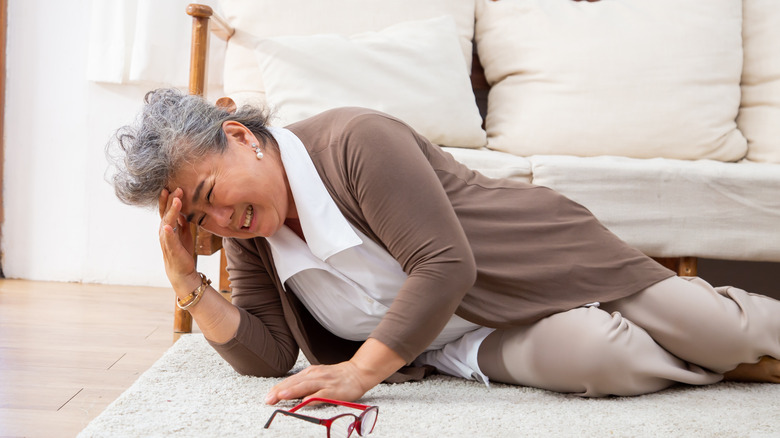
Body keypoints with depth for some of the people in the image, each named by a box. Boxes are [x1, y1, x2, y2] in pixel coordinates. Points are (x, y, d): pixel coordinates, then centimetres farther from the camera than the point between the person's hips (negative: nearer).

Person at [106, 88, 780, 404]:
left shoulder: (356, 140, -25)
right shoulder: (249, 240, -3)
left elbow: (445, 264, -30)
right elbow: (268, 356, -5)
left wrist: (360, 373, -33)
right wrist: (188, 281, -18)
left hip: (533, 262, -4)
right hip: (446, 343, 4)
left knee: (718, 332, -10)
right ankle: (723, 365, 6)